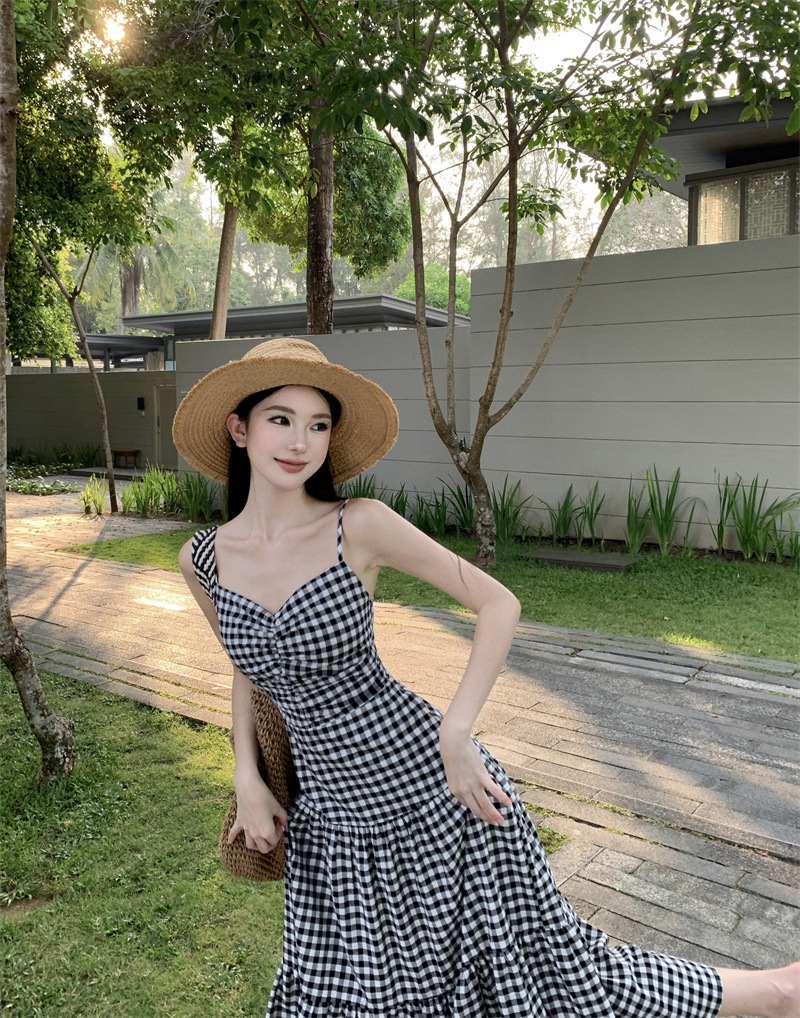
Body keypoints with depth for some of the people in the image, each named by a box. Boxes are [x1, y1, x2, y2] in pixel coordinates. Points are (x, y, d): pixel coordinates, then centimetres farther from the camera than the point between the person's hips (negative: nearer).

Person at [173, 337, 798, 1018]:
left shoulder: (359, 526, -15)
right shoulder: (204, 560, -1)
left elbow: (499, 603, -9)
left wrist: (455, 734, -16)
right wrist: (248, 780, 7)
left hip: (429, 786, -4)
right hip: (331, 817, 5)